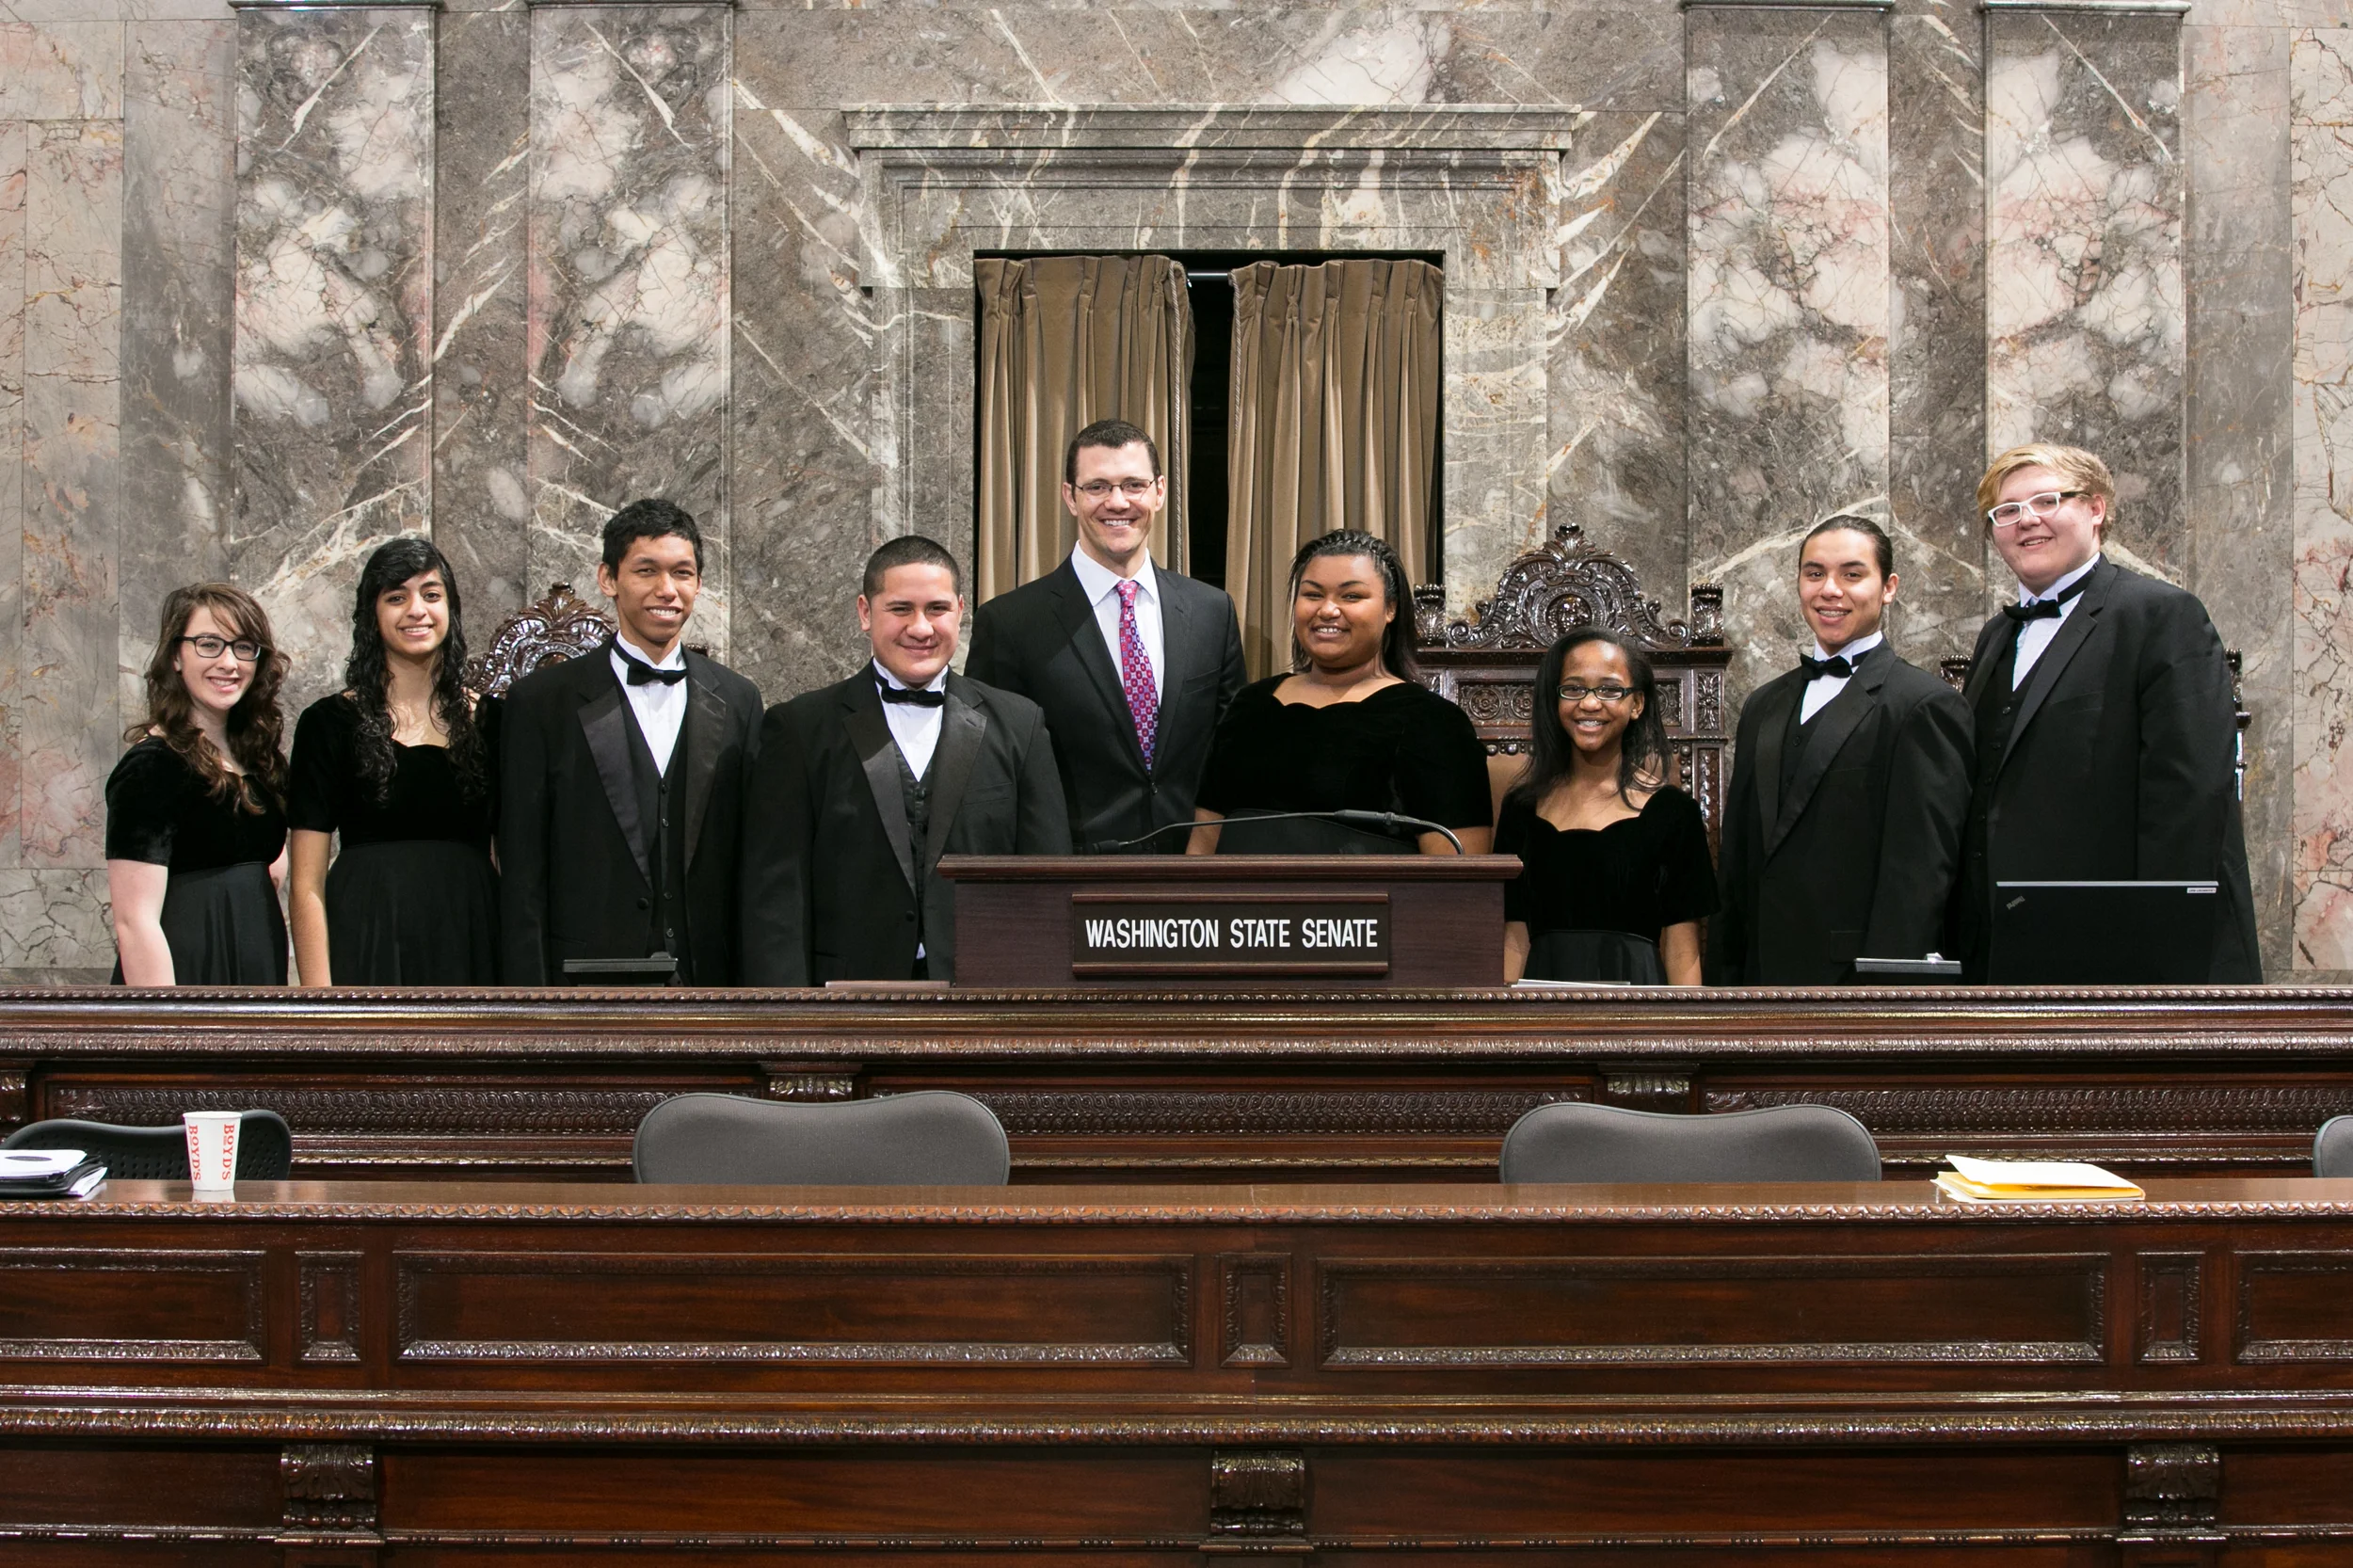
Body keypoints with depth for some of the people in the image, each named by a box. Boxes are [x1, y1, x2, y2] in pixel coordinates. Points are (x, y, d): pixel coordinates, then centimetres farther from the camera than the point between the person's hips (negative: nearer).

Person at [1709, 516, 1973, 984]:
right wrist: (1724, 978, 10)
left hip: (1854, 981, -6)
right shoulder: (1762, 707, 15)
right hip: (1760, 978, 6)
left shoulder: (1926, 705, -7)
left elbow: (1919, 875, -13)